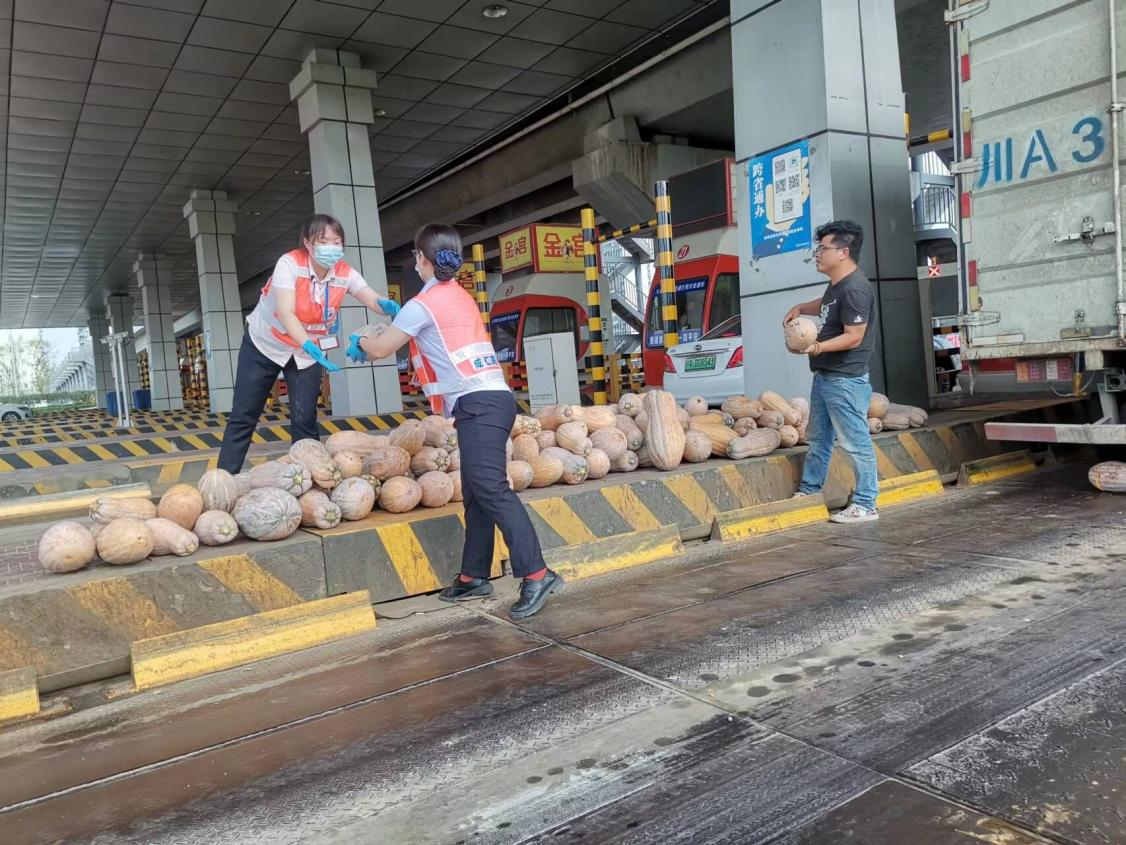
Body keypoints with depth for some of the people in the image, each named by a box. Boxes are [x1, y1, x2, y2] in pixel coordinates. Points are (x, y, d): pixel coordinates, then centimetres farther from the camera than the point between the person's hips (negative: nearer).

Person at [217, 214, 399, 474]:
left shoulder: (344, 273, -15)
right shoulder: (290, 264, -26)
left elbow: (375, 301, -26)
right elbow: (285, 313, -38)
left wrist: (387, 306, -51)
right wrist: (309, 345, -54)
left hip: (307, 350, 2)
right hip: (264, 344, -2)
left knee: (305, 419, -2)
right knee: (243, 416, 3)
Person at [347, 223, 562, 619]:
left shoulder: (423, 304, -4)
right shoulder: (460, 297, 23)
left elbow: (379, 351, 7)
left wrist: (360, 342, 28)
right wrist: (379, 334, 41)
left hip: (478, 404, -9)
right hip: (494, 398, 9)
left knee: (491, 489, -17)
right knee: (476, 493, 11)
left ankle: (536, 574, -22)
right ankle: (474, 576, 17)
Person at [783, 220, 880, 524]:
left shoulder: (855, 289, -19)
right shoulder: (836, 285, 12)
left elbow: (853, 337, -22)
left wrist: (817, 347, -32)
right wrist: (800, 308, 16)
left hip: (845, 380, -11)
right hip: (824, 376, 11)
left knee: (855, 442, -3)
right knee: (818, 438, 19)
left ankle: (865, 505, 6)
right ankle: (808, 491, 32)